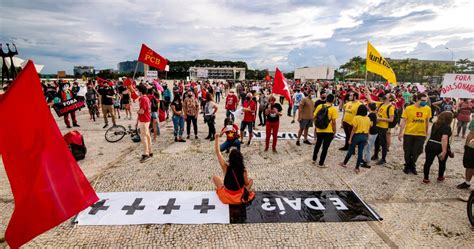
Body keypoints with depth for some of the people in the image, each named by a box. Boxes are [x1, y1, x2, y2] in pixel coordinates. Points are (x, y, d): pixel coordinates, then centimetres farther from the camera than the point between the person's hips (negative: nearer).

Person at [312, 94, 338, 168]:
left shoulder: (319, 106, -2)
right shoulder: (333, 109, -12)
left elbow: (315, 118, 2)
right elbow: (333, 122, -13)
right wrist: (334, 131, -1)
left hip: (319, 130, 4)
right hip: (329, 131, -4)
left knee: (317, 145, 23)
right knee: (325, 147, 7)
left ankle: (314, 159, 34)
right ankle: (321, 163, 13)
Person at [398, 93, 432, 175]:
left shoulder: (428, 109, 0)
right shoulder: (409, 108, -9)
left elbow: (427, 122, 10)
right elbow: (404, 121, -6)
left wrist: (426, 133, 15)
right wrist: (400, 133, -7)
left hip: (421, 134, 2)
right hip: (408, 133, -2)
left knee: (416, 152, 9)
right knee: (407, 152, 9)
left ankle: (412, 166, 30)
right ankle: (407, 166, 29)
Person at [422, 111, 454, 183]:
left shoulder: (435, 124, 6)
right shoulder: (447, 127, -13)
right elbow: (444, 139, -24)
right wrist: (444, 151, -27)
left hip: (430, 145, 4)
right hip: (440, 147, -4)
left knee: (428, 162, 6)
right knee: (442, 163, 20)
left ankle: (426, 178, 9)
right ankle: (440, 177, 35)